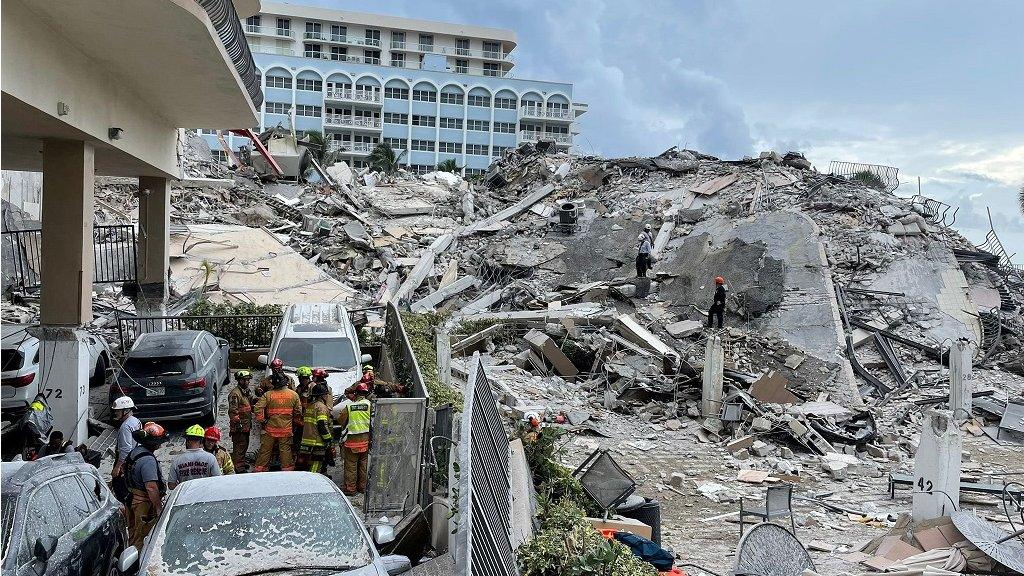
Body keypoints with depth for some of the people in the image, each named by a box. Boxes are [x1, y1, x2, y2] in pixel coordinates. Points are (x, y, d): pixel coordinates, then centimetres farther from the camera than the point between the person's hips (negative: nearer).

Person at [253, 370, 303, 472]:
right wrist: (295, 423, 17)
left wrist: (261, 420, -3)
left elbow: (258, 408, -14)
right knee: (285, 450, 8)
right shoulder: (294, 394, -1)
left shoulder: (268, 394, -6)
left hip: (270, 428, -1)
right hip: (286, 429, 1)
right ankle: (287, 468, 12)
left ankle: (259, 469, 14)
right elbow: (298, 412, 3)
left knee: (265, 449, 9)